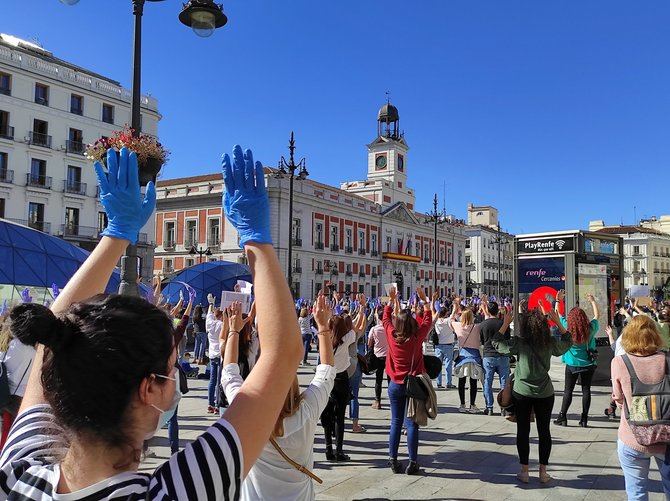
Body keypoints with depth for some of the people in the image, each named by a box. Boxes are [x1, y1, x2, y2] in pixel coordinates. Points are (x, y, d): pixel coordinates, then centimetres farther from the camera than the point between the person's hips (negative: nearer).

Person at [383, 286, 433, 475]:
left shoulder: (392, 335, -9)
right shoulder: (417, 336, -12)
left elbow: (385, 318, 11)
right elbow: (427, 320, 6)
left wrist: (391, 300, 20)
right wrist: (424, 300, 13)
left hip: (395, 385, 2)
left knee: (396, 422, 11)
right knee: (411, 424, 2)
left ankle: (393, 460, 15)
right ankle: (412, 463, 6)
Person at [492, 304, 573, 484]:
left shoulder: (519, 342, -15)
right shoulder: (550, 342, -8)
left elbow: (496, 342, -2)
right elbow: (568, 342, 13)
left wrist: (506, 323, 1)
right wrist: (558, 322, 11)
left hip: (522, 393, -2)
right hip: (545, 393, 2)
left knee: (523, 430, 8)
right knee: (544, 430, 11)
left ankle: (524, 471, 15)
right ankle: (543, 471, 18)